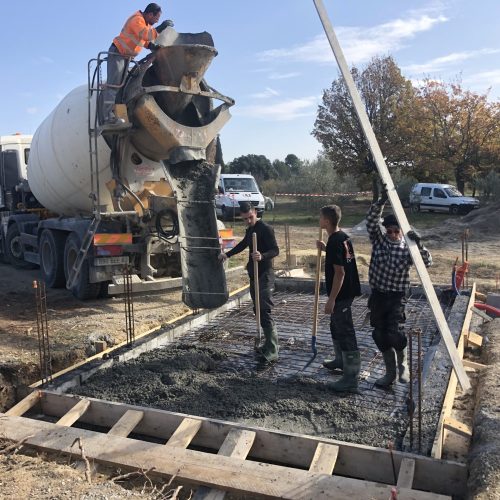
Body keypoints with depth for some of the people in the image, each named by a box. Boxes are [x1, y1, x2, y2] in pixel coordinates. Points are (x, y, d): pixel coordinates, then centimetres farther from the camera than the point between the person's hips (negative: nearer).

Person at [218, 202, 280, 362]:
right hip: (254, 275, 9)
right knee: (258, 311, 11)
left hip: (265, 275, -9)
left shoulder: (265, 229, -12)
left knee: (265, 312, -15)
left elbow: (275, 250, -20)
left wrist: (262, 256, -39)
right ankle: (270, 343, 20)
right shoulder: (250, 230, 16)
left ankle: (272, 351, -16)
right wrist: (227, 254, 43)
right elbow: (243, 244, 35)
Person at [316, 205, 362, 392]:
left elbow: (339, 272, -24)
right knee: (336, 327, 25)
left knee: (345, 333, -6)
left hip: (341, 294, -10)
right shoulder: (343, 237, 8)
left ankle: (350, 378, -1)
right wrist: (325, 249, 17)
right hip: (347, 291, 10)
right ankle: (341, 360, 43)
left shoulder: (334, 242, -21)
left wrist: (331, 299, -21)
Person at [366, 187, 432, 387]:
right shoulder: (378, 239, -1)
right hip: (377, 295, 3)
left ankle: (403, 366, 15)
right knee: (380, 336, 8)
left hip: (397, 297, -3)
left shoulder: (407, 248, -6)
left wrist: (419, 243, -28)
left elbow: (427, 263, -14)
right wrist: (381, 202, -27)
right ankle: (390, 373, 25)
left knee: (395, 333, -14)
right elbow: (371, 221, -15)